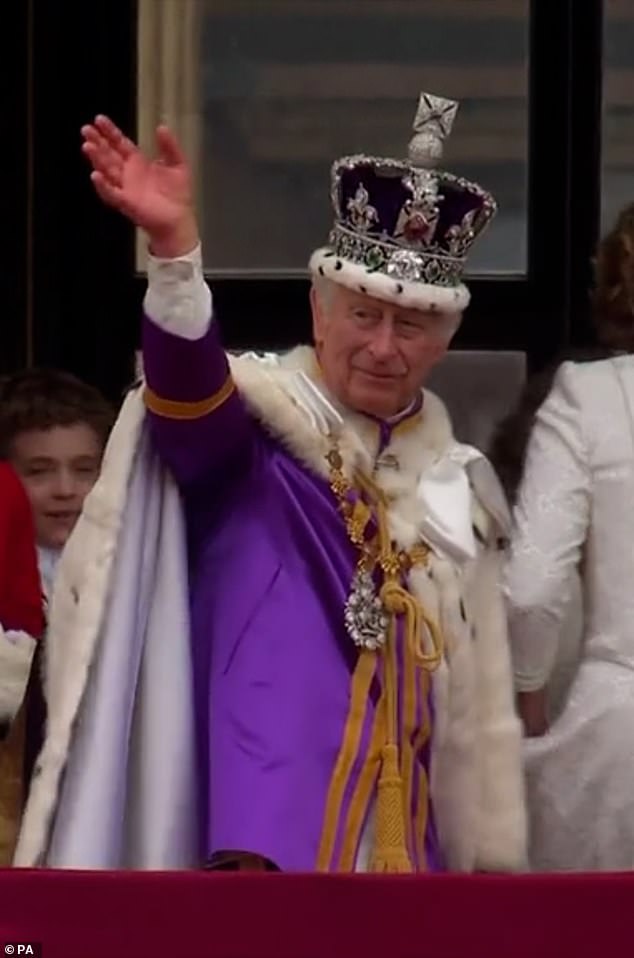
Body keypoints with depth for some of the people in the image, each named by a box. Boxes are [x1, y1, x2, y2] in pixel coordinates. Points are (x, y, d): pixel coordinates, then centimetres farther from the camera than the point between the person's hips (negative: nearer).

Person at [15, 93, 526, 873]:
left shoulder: (449, 480, 14)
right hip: (272, 825, -6)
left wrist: (490, 858, 19)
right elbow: (188, 380, -28)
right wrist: (174, 249, -47)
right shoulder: (256, 423, -4)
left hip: (400, 833, 6)